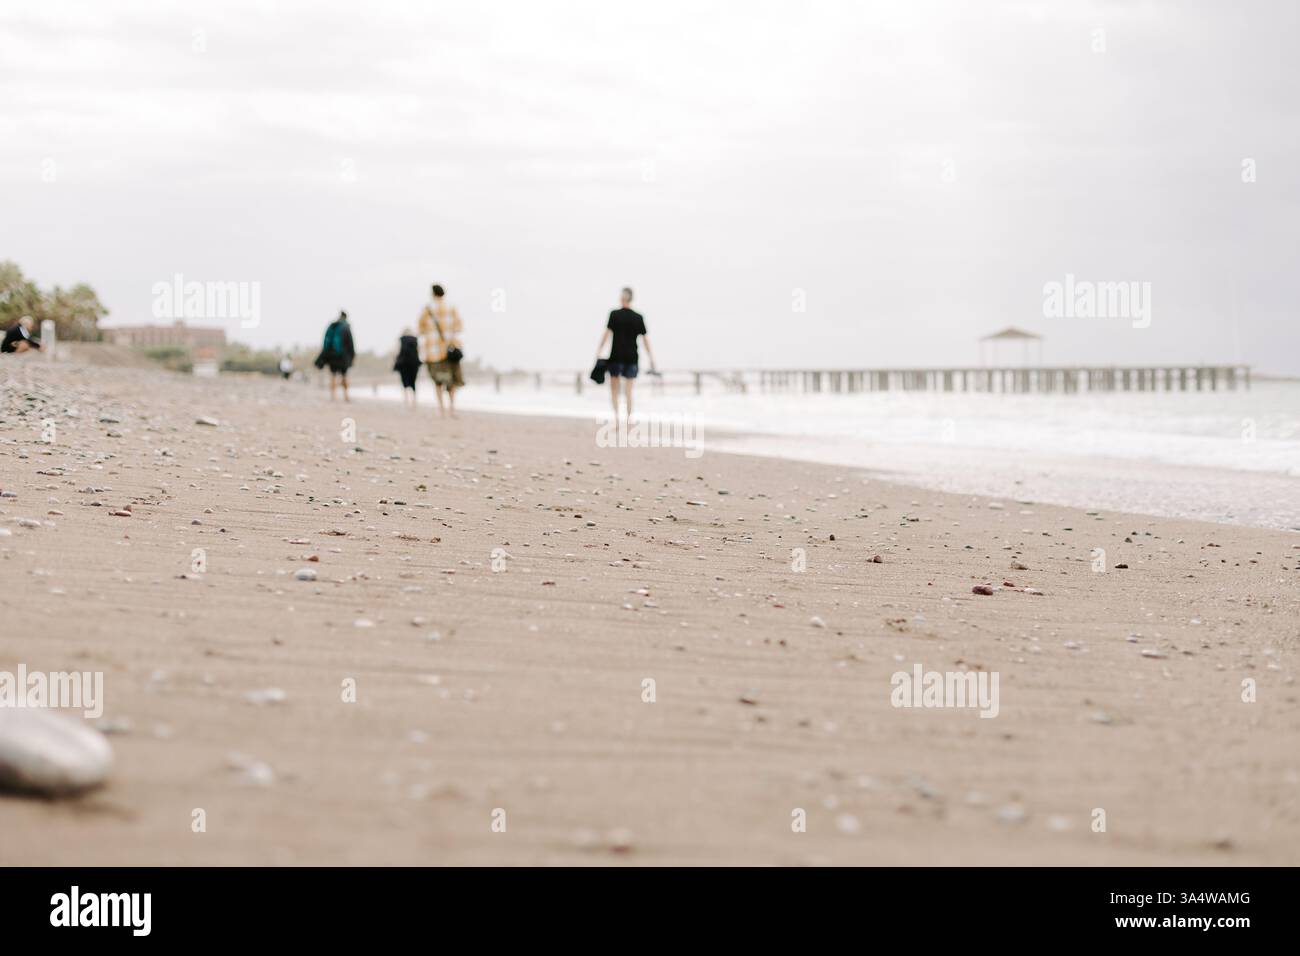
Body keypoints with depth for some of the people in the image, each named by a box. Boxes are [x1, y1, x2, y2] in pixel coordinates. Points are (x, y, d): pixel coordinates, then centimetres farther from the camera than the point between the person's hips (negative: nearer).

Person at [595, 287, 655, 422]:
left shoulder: (614, 315, -5)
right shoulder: (638, 318, 1)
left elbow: (607, 334, -9)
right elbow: (645, 339, 2)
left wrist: (598, 352, -5)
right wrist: (651, 358, 7)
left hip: (616, 356, -2)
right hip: (631, 357, 2)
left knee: (614, 388, 11)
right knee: (628, 390, 8)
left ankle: (616, 414, -1)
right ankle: (629, 416, 3)